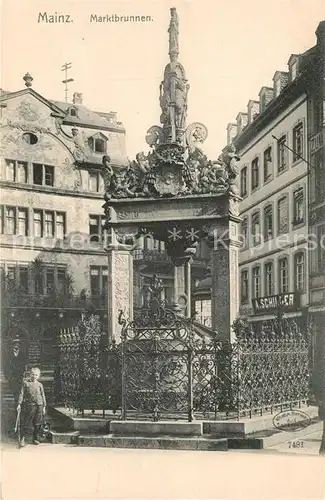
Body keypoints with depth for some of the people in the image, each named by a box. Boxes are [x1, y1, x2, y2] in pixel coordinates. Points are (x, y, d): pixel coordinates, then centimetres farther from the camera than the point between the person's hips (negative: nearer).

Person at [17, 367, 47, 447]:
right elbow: (21, 394, 3)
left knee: (37, 423, 6)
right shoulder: (25, 383, 4)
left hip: (39, 405, 3)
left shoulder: (40, 385, 10)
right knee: (26, 423, -3)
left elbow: (43, 396, 13)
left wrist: (44, 406, 9)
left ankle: (35, 438, 19)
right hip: (29, 405, -2)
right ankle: (22, 439, 7)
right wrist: (19, 404, -5)